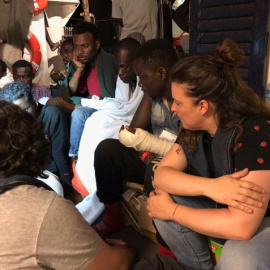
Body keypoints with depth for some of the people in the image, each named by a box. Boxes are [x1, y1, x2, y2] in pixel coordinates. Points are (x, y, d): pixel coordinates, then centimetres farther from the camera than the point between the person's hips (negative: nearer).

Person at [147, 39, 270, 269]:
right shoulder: (194, 129, -7)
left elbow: (240, 226, -35)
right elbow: (161, 175, -12)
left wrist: (172, 211, -23)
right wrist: (209, 186, -31)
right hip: (224, 210, 7)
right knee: (161, 200, -13)